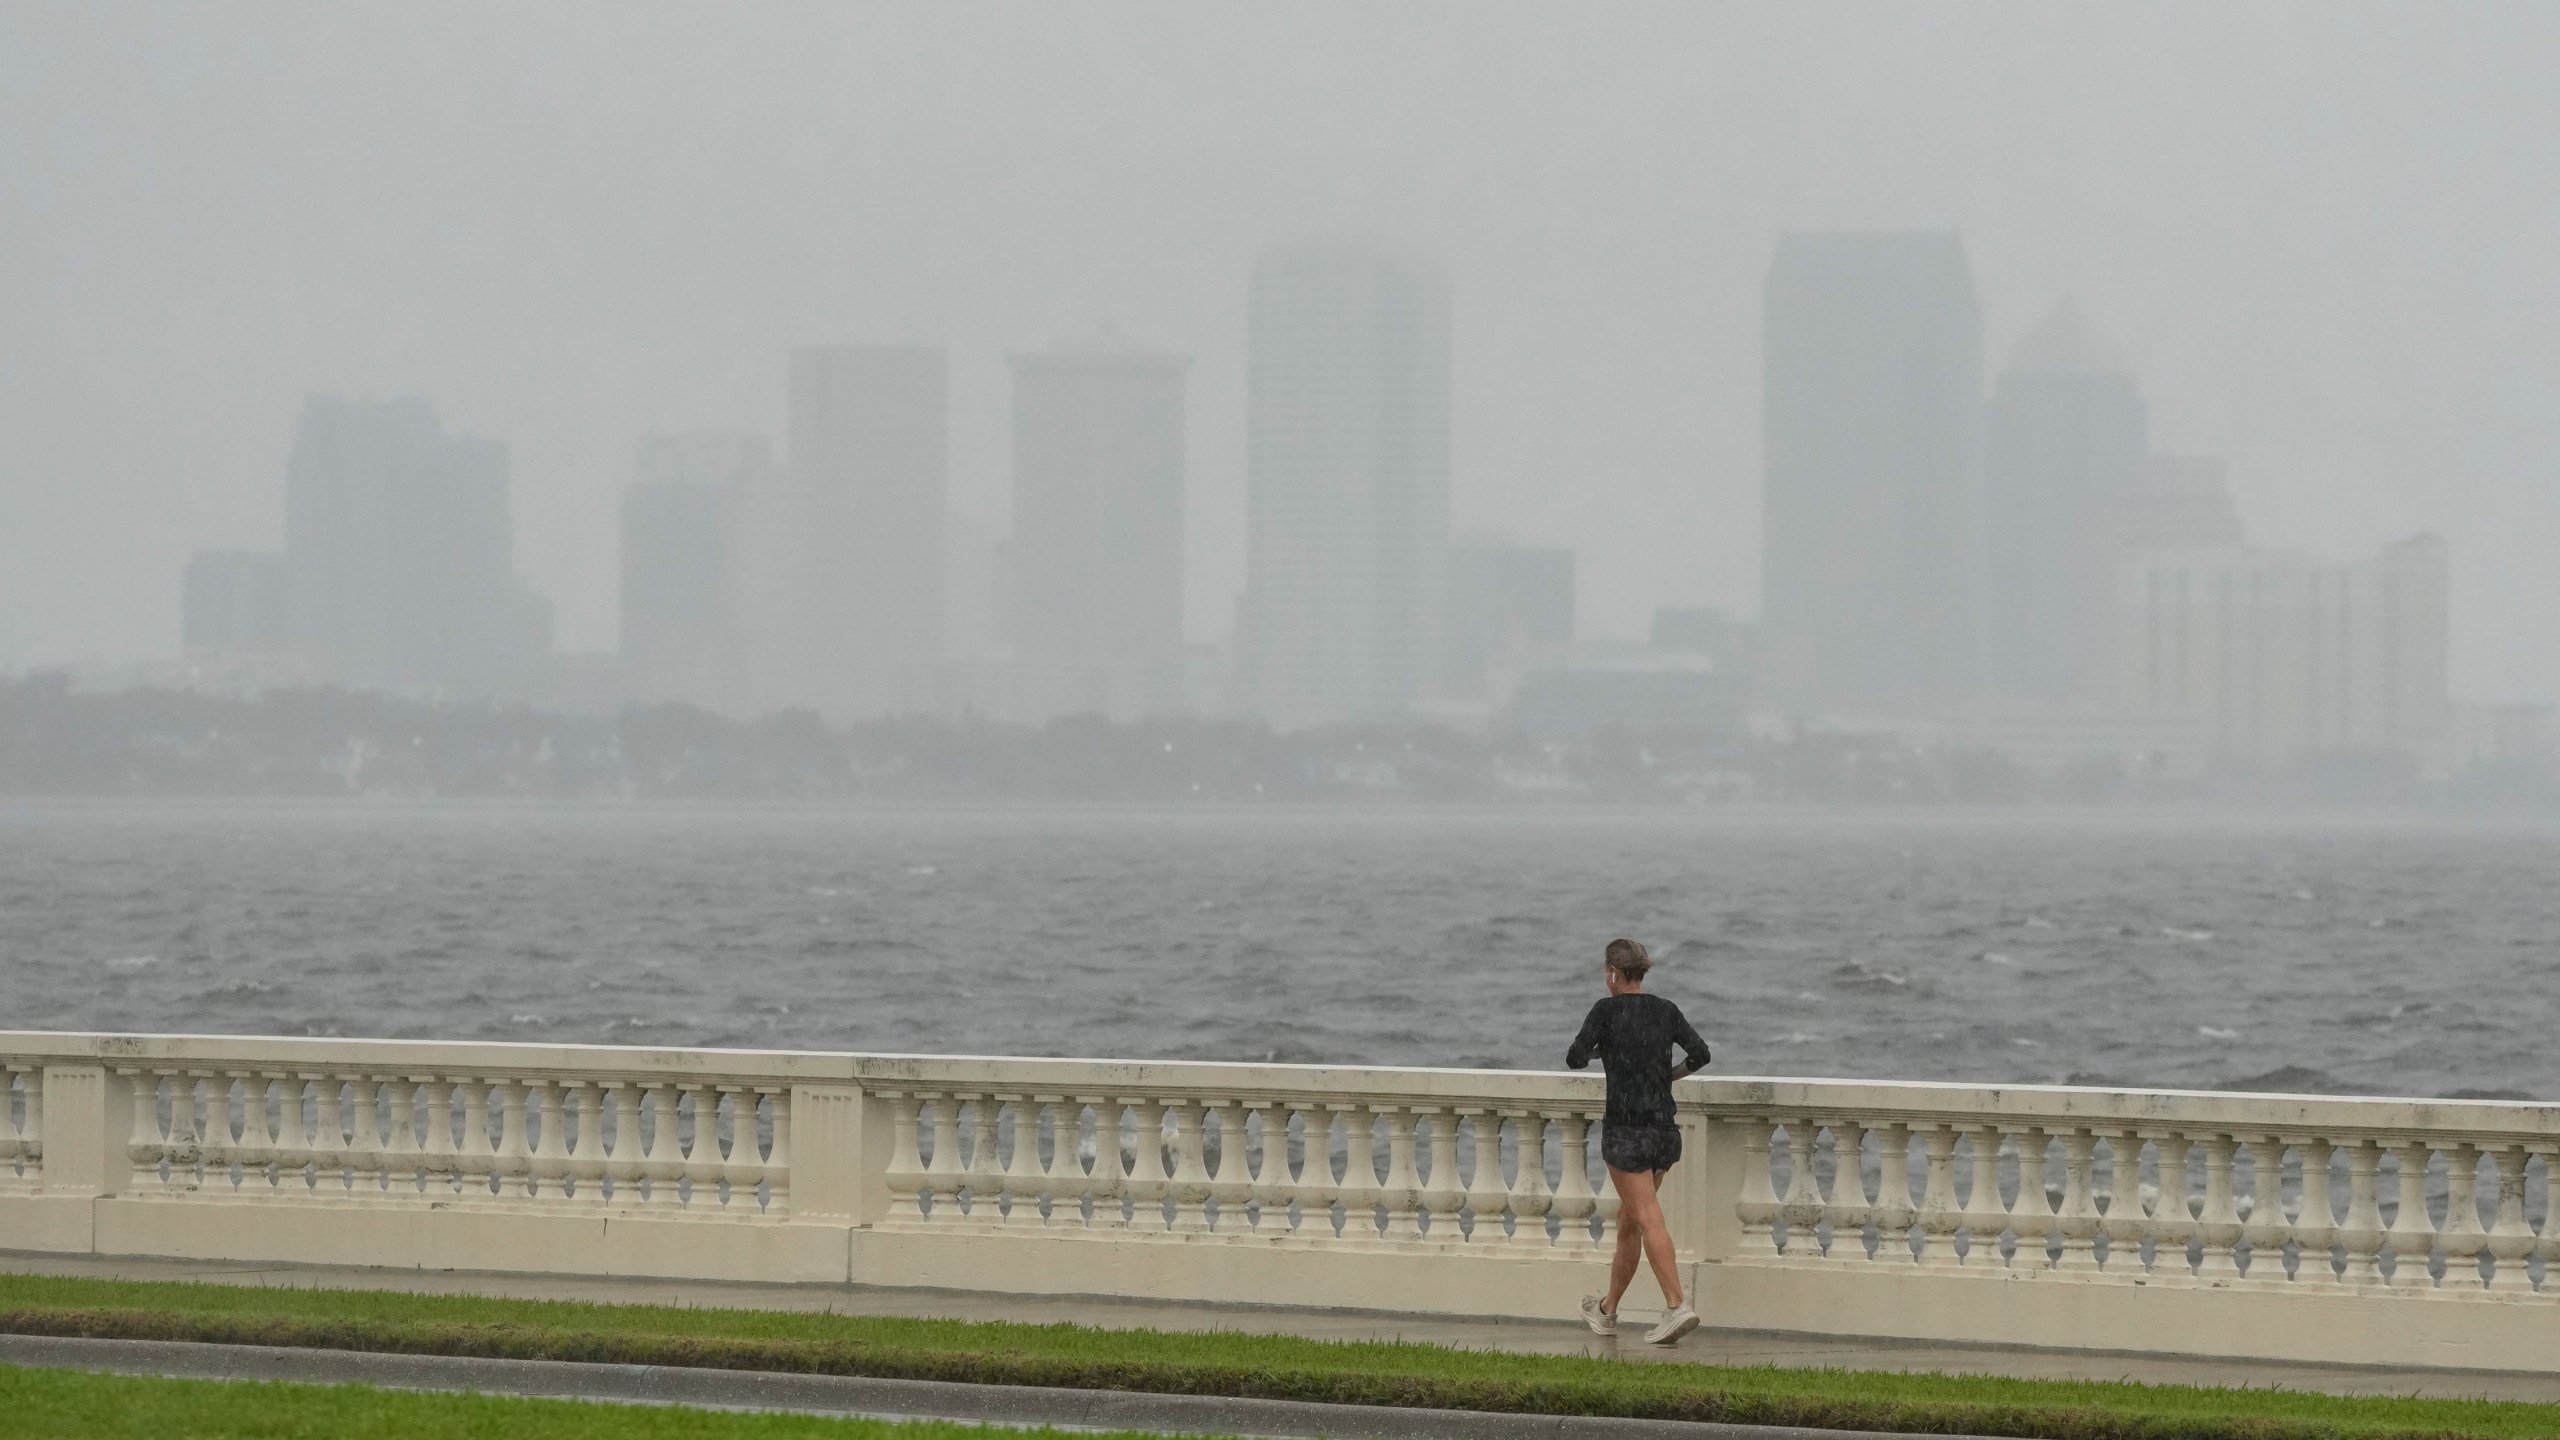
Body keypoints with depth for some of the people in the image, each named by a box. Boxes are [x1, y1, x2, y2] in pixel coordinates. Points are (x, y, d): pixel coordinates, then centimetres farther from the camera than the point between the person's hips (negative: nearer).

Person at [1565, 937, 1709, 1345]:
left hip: (1626, 1126, -6)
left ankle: (1678, 1306, -25)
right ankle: (1608, 1310, 30)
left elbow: (1575, 1059, -10)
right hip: (1665, 1125, 6)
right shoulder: (1665, 1010, 7)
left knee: (1648, 1220, -11)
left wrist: (1601, 1048, 12)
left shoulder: (1607, 1010, -7)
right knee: (1628, 1219, 18)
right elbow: (1700, 1054, 0)